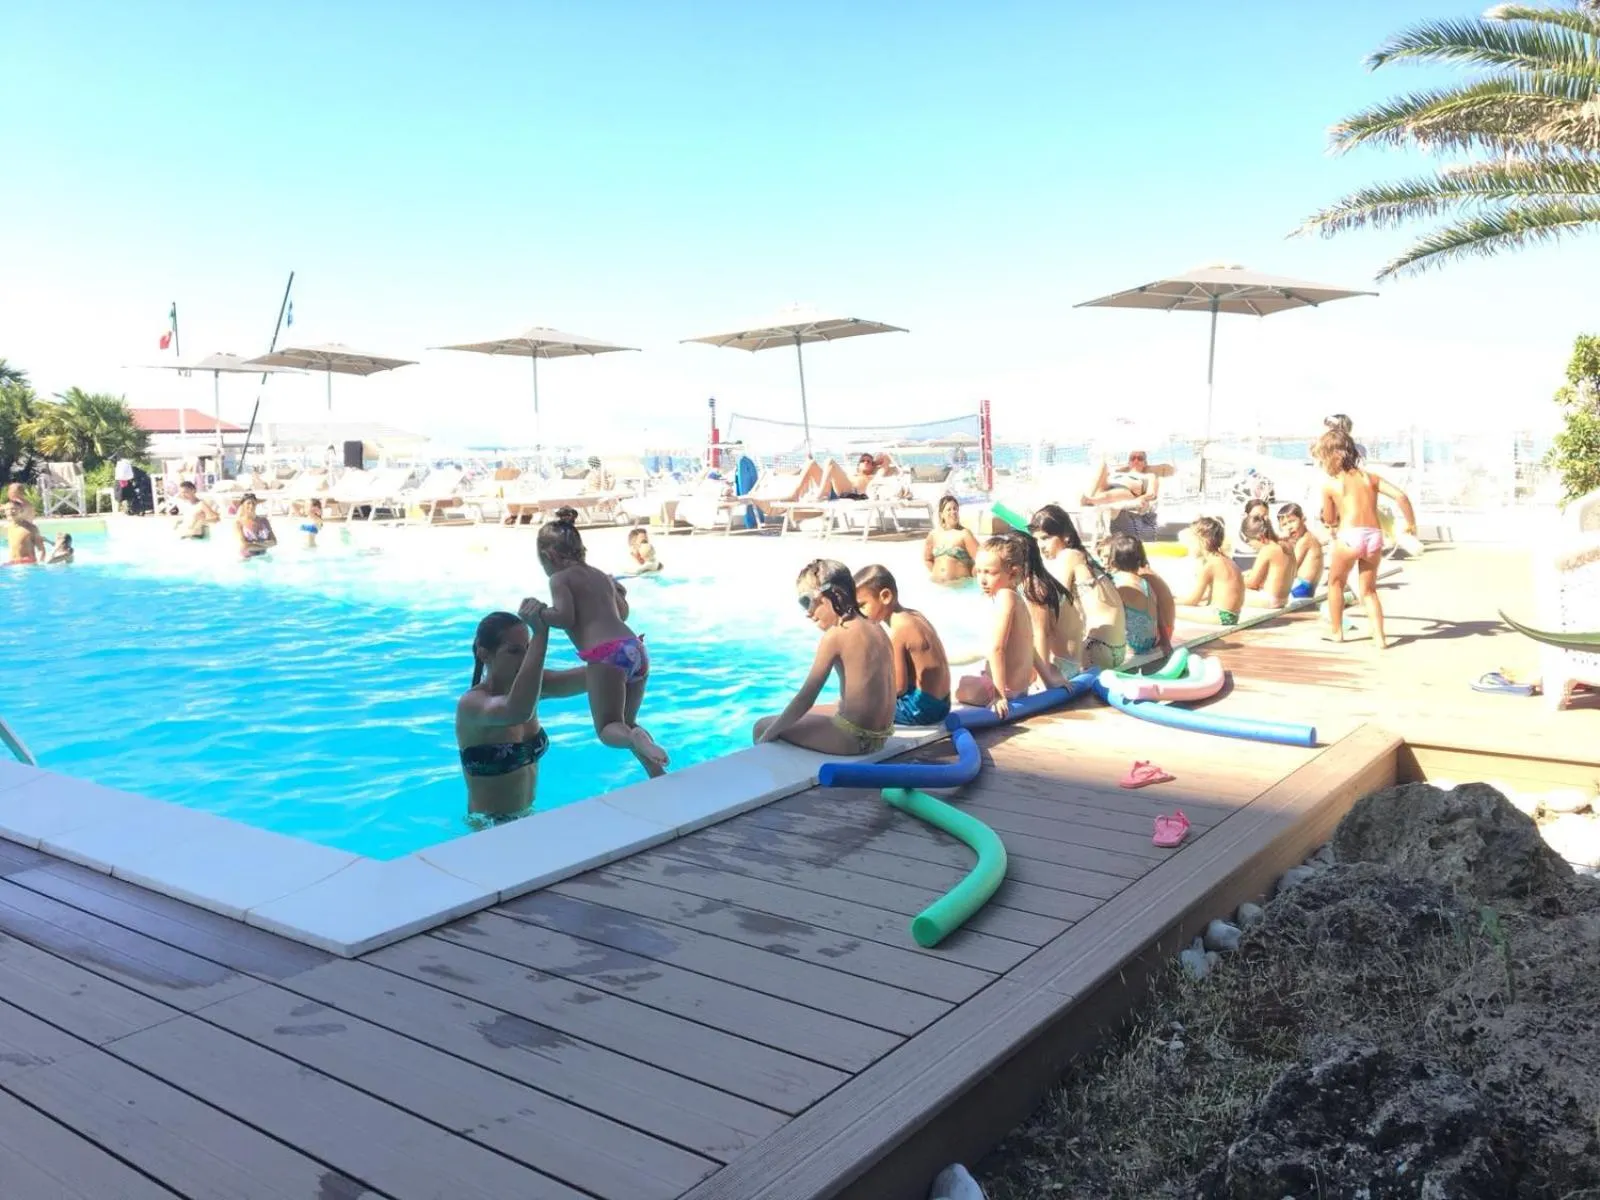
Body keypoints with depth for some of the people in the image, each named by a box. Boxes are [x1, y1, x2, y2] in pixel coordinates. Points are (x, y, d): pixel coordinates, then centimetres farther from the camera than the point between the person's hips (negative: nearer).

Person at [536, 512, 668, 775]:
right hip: (635, 648, 7)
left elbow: (564, 616, -10)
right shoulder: (602, 576, 24)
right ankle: (660, 777, 5)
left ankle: (635, 739, -32)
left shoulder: (560, 579, 5)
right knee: (627, 723, 22)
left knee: (608, 728, 3)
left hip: (606, 655, -7)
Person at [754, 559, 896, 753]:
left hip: (853, 737, -9)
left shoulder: (836, 634, -16)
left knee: (762, 726, 6)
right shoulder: (874, 627, 7)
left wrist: (768, 735, -4)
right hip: (879, 735, 9)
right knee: (802, 715, 30)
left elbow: (805, 698, -14)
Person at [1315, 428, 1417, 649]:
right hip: (1375, 536, 4)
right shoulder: (1370, 477, 13)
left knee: (1335, 583, 20)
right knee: (1368, 590, 17)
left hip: (1349, 536, -4)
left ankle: (1337, 632, 24)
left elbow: (1329, 521, 13)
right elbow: (1400, 496, 5)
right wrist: (1411, 523, 17)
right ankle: (1379, 637, 7)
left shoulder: (1330, 484, 5)